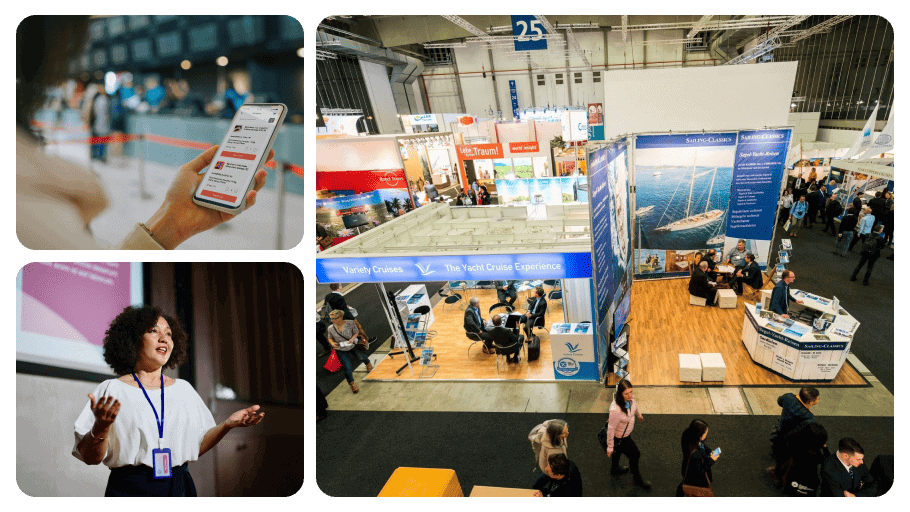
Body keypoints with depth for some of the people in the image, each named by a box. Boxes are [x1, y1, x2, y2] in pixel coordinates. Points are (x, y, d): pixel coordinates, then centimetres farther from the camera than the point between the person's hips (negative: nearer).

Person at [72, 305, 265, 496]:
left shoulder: (183, 389, 12)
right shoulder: (111, 390, 1)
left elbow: (196, 446, 11)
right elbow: (90, 457, -3)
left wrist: (228, 424, -2)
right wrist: (101, 427, -21)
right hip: (129, 489, -3)